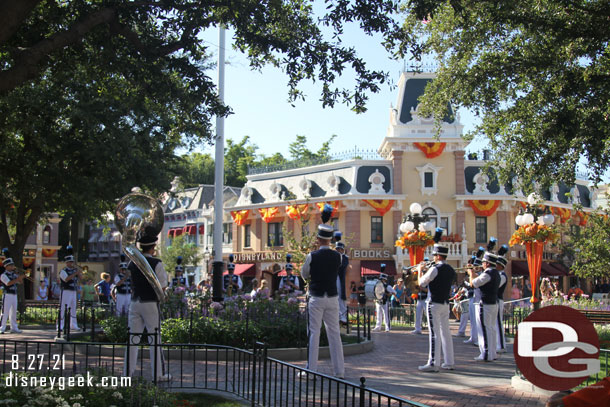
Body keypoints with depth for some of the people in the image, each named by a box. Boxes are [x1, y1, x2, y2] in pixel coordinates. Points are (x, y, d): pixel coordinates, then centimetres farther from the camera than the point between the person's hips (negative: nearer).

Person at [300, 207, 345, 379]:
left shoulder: (312, 256, -9)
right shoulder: (337, 257, -1)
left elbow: (304, 274, 5)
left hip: (316, 298, -3)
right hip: (332, 298, 3)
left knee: (314, 333, 1)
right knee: (334, 333, 7)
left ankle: (311, 370, 2)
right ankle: (339, 370, 9)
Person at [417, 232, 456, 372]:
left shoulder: (435, 268, -14)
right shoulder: (451, 270, 10)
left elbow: (422, 283, -9)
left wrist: (420, 270, 7)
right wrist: (426, 272, 20)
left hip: (434, 304, -8)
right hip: (445, 303, 8)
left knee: (434, 333, -7)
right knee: (445, 332, 12)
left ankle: (433, 363, -7)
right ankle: (449, 362, 15)